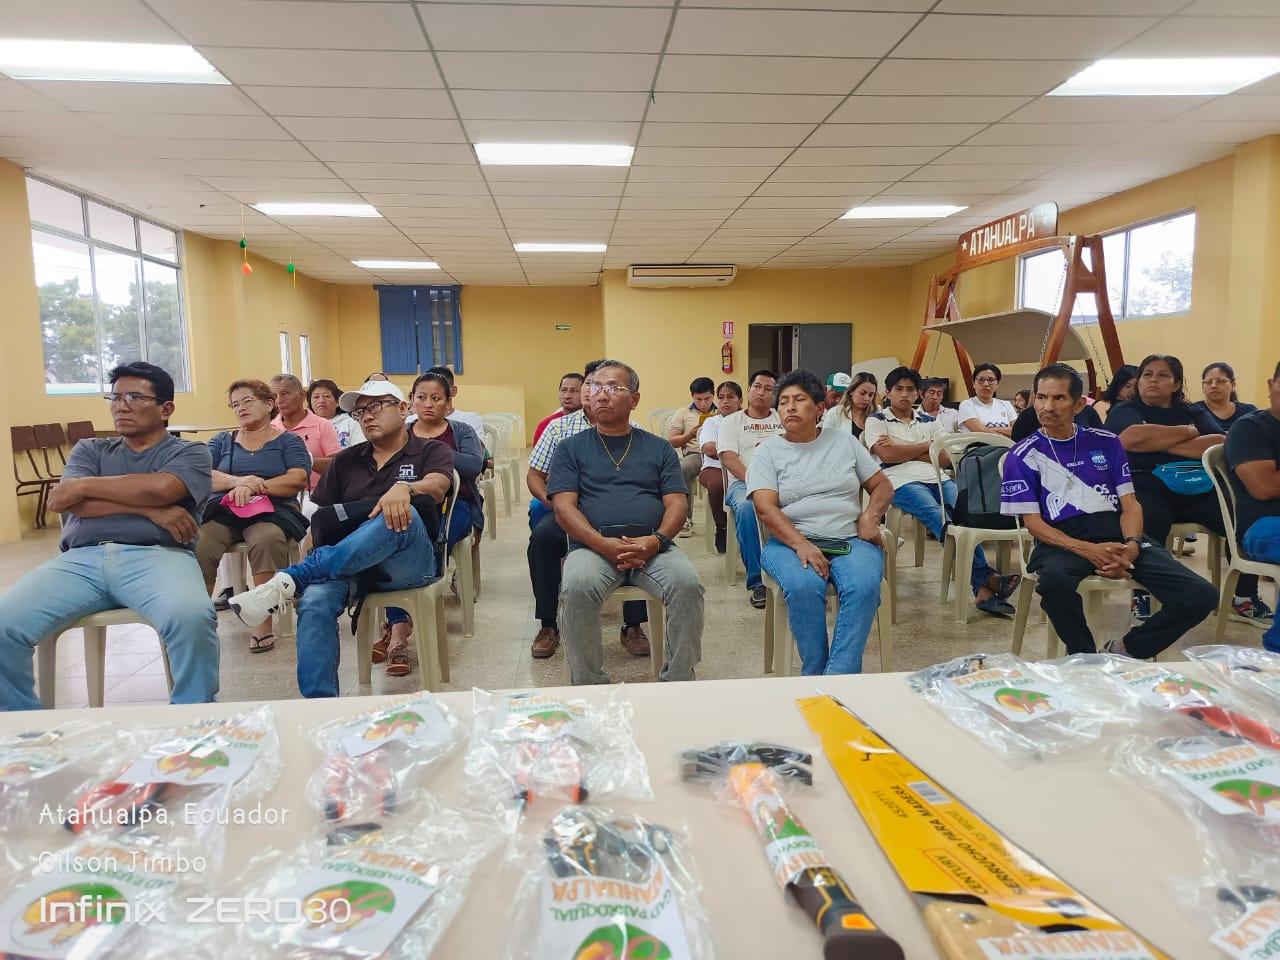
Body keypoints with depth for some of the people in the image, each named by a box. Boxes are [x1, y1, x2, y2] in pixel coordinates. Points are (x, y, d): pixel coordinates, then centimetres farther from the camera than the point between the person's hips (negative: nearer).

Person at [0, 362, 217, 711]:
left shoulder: (190, 452, 14)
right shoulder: (89, 450, 25)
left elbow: (161, 488, -9)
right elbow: (72, 503, 4)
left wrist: (83, 485, 3)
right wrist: (148, 509, -7)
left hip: (156, 556, -4)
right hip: (81, 559, 4)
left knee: (192, 618, -36)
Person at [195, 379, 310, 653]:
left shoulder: (288, 440, 15)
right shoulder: (222, 441, 24)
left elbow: (298, 479, -3)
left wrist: (252, 487, -14)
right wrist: (237, 481, -15)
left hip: (271, 510, -2)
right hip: (222, 511, 3)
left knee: (267, 540, -38)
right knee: (197, 546, -31)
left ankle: (263, 623, -30)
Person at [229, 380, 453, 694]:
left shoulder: (431, 451, 11)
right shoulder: (346, 461, 23)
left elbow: (437, 487, -11)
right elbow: (320, 516, 17)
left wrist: (404, 488, -34)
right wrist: (311, 558, -3)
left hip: (410, 562, -3)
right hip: (347, 564, 3)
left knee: (404, 514, -36)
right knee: (315, 601, -30)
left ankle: (290, 580, -33)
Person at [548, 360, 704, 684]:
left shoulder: (658, 448, 19)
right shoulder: (572, 448, 15)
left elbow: (676, 504, 9)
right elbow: (563, 507, 3)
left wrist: (657, 540, -13)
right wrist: (604, 544, -15)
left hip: (653, 545, 1)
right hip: (592, 546, -1)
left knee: (688, 584, -28)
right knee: (577, 588, -32)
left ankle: (678, 681, -10)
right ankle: (589, 685, -14)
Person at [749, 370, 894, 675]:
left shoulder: (844, 441, 17)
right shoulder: (768, 452, 8)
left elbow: (883, 486, 20)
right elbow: (765, 508, -6)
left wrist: (870, 516, -3)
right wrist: (801, 545, -22)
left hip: (850, 539, 2)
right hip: (790, 541, -2)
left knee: (864, 587, -31)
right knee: (803, 588, -35)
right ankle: (815, 677, -20)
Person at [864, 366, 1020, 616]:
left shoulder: (929, 421, 26)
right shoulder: (876, 421, 14)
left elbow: (946, 457, 11)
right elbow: (887, 455, -5)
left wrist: (903, 451, 2)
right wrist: (926, 446, 7)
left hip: (938, 478, 4)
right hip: (902, 481, -4)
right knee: (941, 518, -31)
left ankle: (983, 588, -35)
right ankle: (986, 578, -35)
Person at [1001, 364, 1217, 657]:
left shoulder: (1107, 442, 16)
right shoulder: (1023, 456, 5)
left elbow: (1130, 504, 11)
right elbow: (1033, 522, -1)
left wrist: (1131, 545, -12)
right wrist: (1087, 550, -17)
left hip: (1117, 533, 4)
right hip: (1064, 540, -4)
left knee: (1201, 595, -18)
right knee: (1054, 582, -40)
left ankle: (1126, 650, 6)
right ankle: (1086, 659, -11)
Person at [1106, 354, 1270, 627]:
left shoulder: (1195, 413, 21)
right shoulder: (1125, 410, 10)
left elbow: (1222, 444, 0)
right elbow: (1135, 437, -15)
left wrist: (1160, 442, -8)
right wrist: (1187, 431, -1)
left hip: (1197, 492, 5)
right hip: (1146, 491, -4)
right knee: (1149, 524, -37)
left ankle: (1244, 599, -2)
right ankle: (1141, 599, -22)